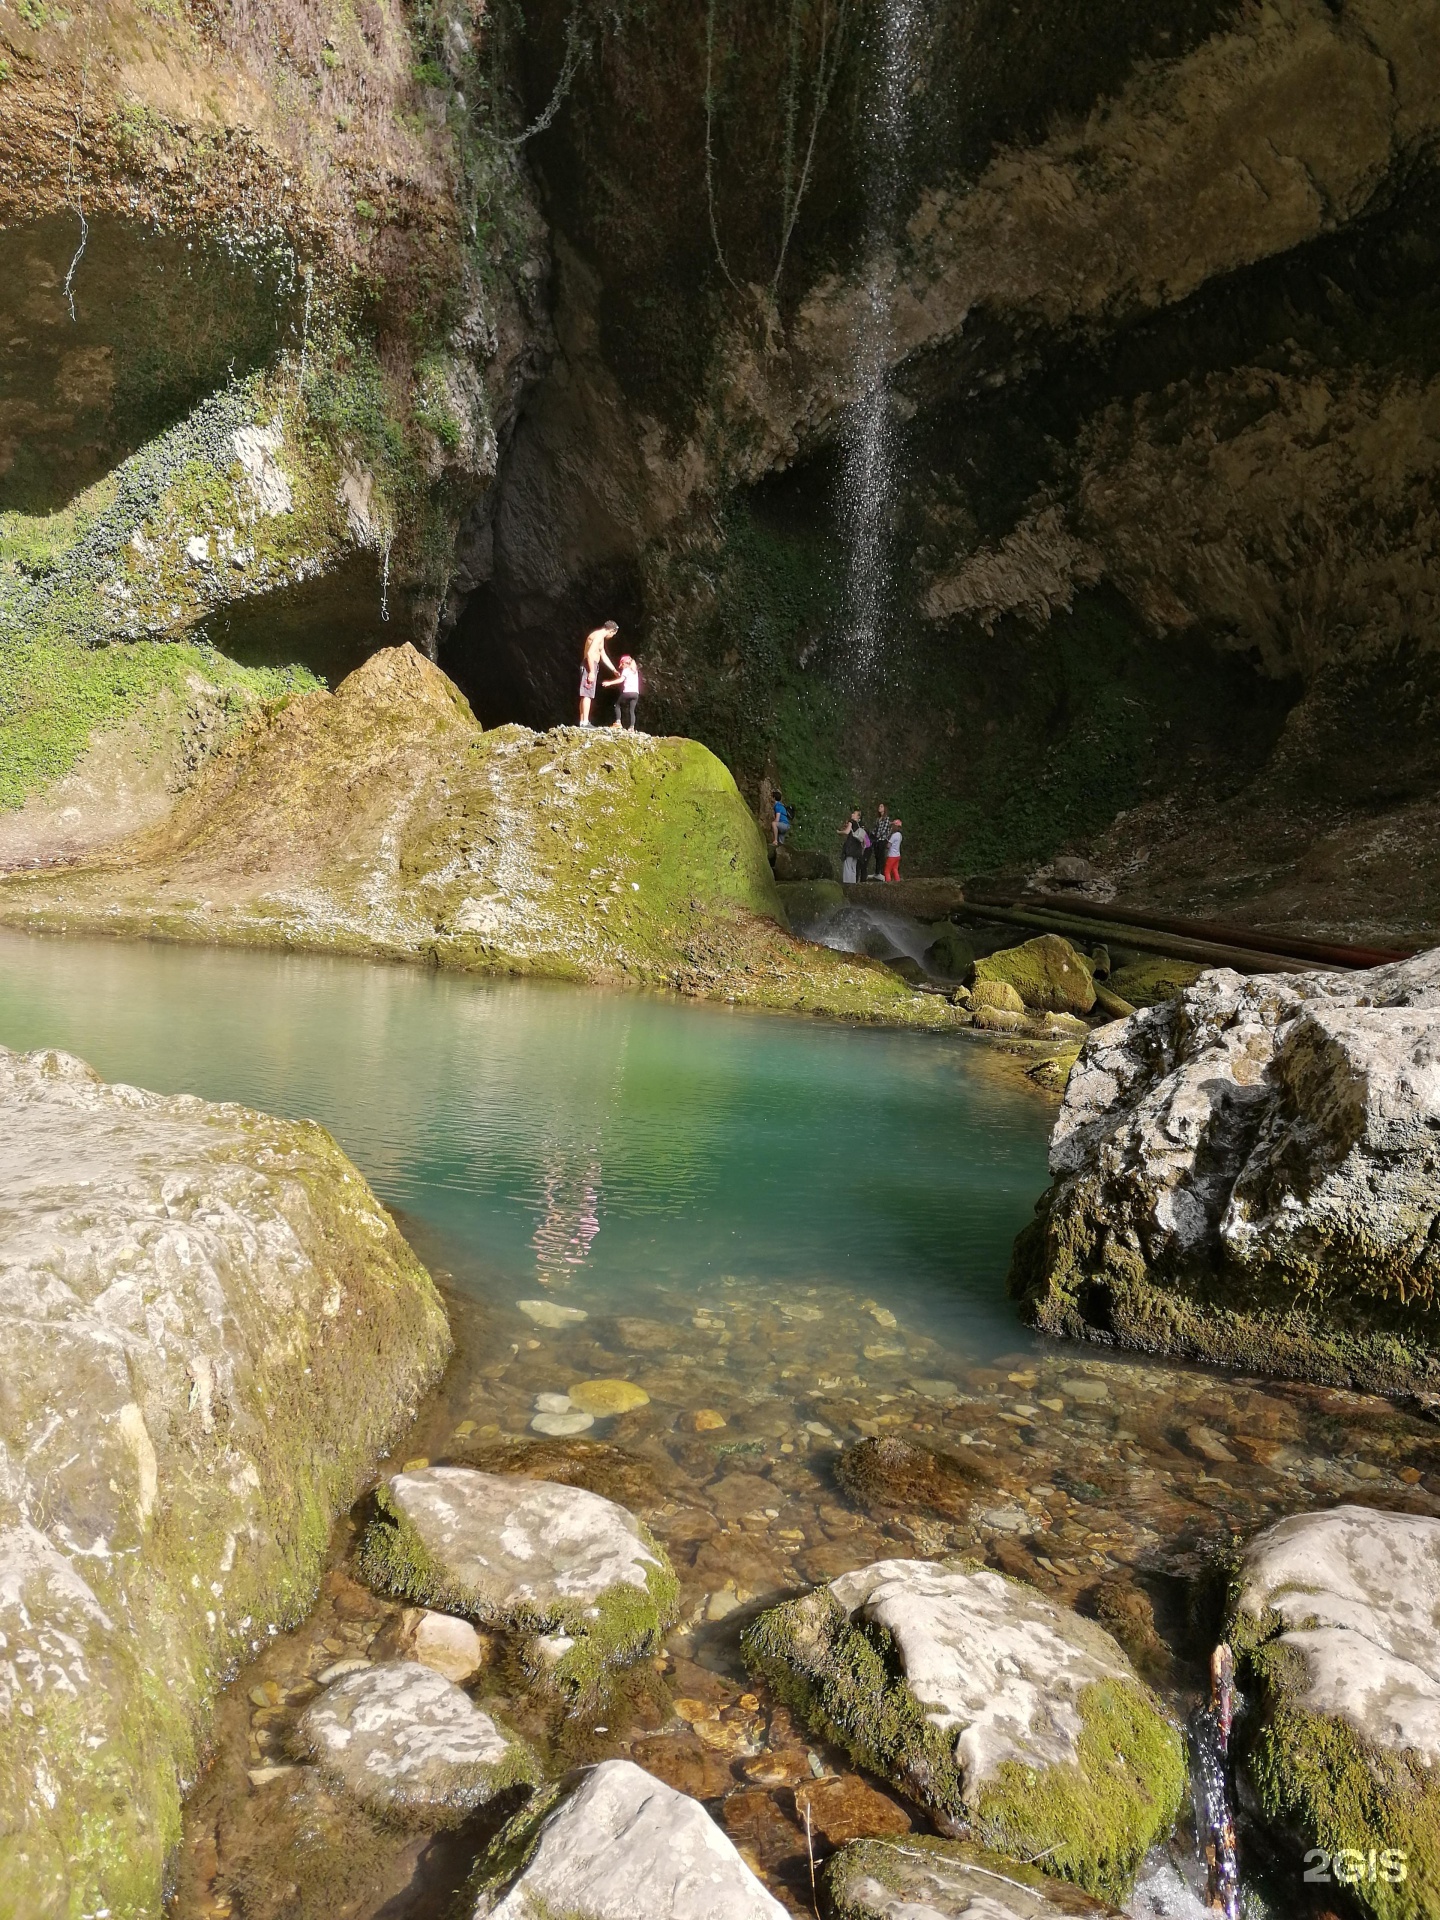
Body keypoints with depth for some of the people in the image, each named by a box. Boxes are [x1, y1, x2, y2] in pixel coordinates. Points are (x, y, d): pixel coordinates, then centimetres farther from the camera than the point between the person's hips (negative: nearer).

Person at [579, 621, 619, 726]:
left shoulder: (600, 637, 20)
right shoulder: (598, 636, -12)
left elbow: (604, 656, 29)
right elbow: (590, 653, -22)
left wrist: (614, 670, 30)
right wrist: (592, 672, -25)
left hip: (591, 667, 10)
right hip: (590, 666, -10)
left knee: (585, 696, 9)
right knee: (587, 695, -14)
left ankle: (582, 722, 10)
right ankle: (585, 722, -18)